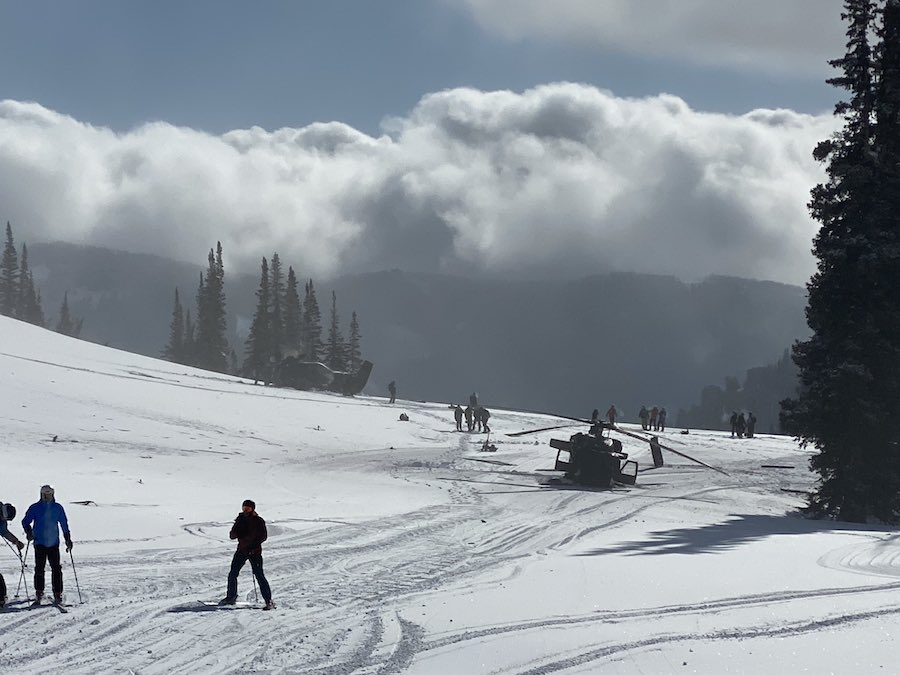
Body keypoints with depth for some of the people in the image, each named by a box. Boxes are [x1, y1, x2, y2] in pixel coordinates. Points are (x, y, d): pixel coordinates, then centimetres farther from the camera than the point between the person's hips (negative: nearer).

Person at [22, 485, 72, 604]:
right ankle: (39, 592, 9)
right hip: (40, 543, -1)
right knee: (39, 568, -4)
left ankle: (58, 593, 0)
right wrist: (29, 532, -12)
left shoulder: (58, 508, 7)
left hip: (54, 543, 1)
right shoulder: (35, 508, 3)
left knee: (56, 569, -6)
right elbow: (26, 521, 7)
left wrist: (68, 540, 12)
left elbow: (64, 524, 14)